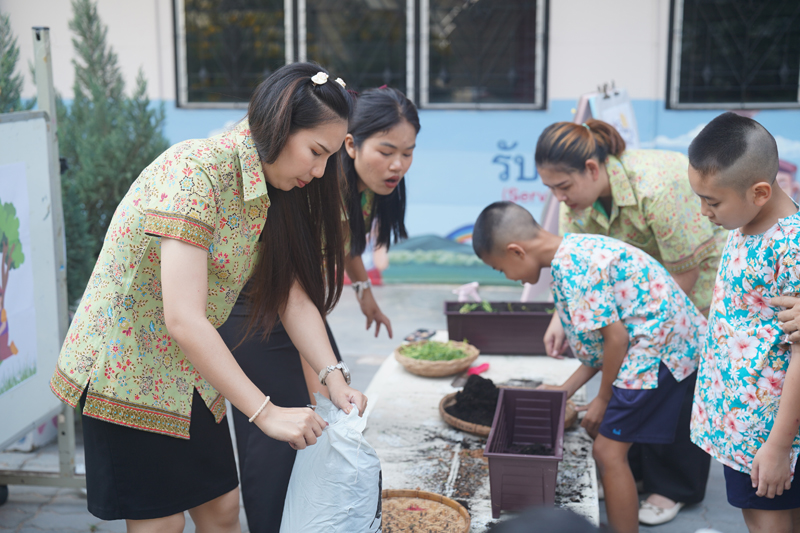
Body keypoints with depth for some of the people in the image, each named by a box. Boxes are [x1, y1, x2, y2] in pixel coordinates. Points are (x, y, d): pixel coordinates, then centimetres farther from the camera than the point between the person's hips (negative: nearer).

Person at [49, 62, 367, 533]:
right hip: (126, 368, -8)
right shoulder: (195, 171, -27)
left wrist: (334, 380, -14)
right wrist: (266, 412, -30)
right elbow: (184, 321, -32)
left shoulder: (267, 187, 1)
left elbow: (293, 296, -1)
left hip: (190, 370, 8)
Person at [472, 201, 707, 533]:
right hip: (667, 340, 10)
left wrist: (604, 398, -5)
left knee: (609, 451, -6)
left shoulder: (572, 268, -20)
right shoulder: (577, 249, 12)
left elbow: (616, 338, -20)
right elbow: (601, 335, 16)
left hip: (660, 349, -10)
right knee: (600, 427, 18)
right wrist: (567, 388, 17)